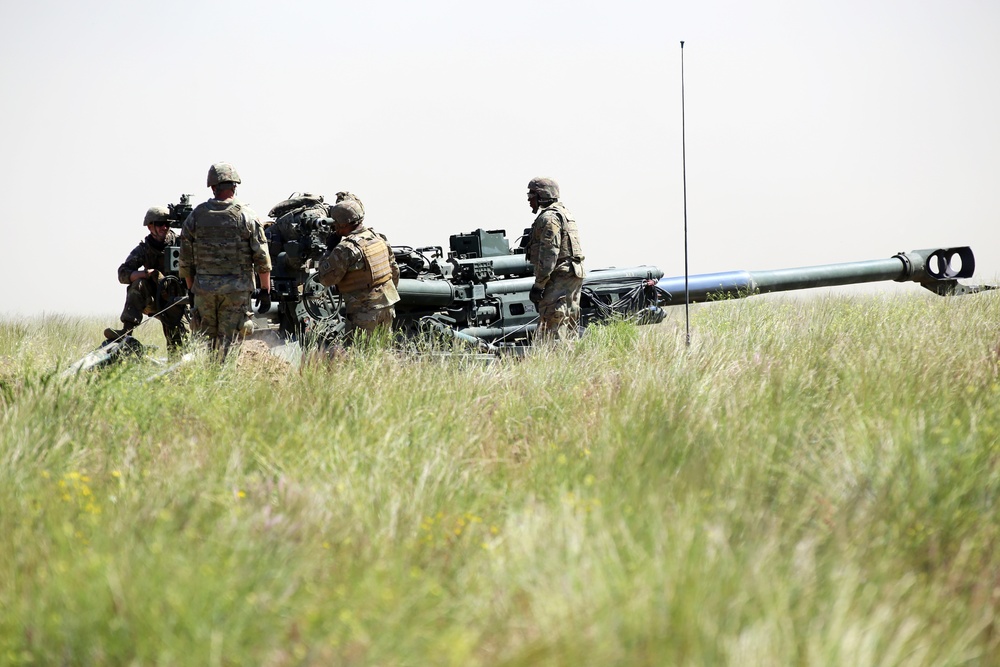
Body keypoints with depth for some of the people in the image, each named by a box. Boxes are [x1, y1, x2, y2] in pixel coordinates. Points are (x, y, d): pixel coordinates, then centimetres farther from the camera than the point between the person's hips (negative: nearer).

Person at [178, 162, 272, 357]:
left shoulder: (196, 216, 4)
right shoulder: (246, 216, -3)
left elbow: (185, 261, 7)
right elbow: (262, 259, -3)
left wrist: (191, 288, 17)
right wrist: (266, 290, 5)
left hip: (204, 290, 2)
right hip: (237, 290, -2)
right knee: (229, 345, 0)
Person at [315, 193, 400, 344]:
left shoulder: (346, 249, -16)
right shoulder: (379, 239, 8)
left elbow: (326, 279, -9)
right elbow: (395, 272, 17)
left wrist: (329, 251, 1)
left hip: (365, 313, -8)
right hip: (387, 308, 8)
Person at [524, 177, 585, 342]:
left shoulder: (549, 218, -12)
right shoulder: (563, 213, 22)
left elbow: (549, 254, -19)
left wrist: (539, 284, -19)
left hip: (559, 277, -11)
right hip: (574, 276, 11)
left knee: (552, 324, -14)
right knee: (569, 323, 12)